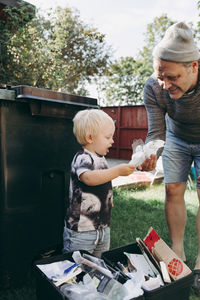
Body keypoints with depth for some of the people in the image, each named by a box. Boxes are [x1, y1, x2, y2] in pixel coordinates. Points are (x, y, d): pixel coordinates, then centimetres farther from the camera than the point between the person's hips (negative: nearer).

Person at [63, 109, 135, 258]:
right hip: (81, 230, -8)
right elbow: (88, 178, -40)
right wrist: (118, 171, -41)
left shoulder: (101, 158, 9)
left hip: (103, 227, 9)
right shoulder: (82, 158, -19)